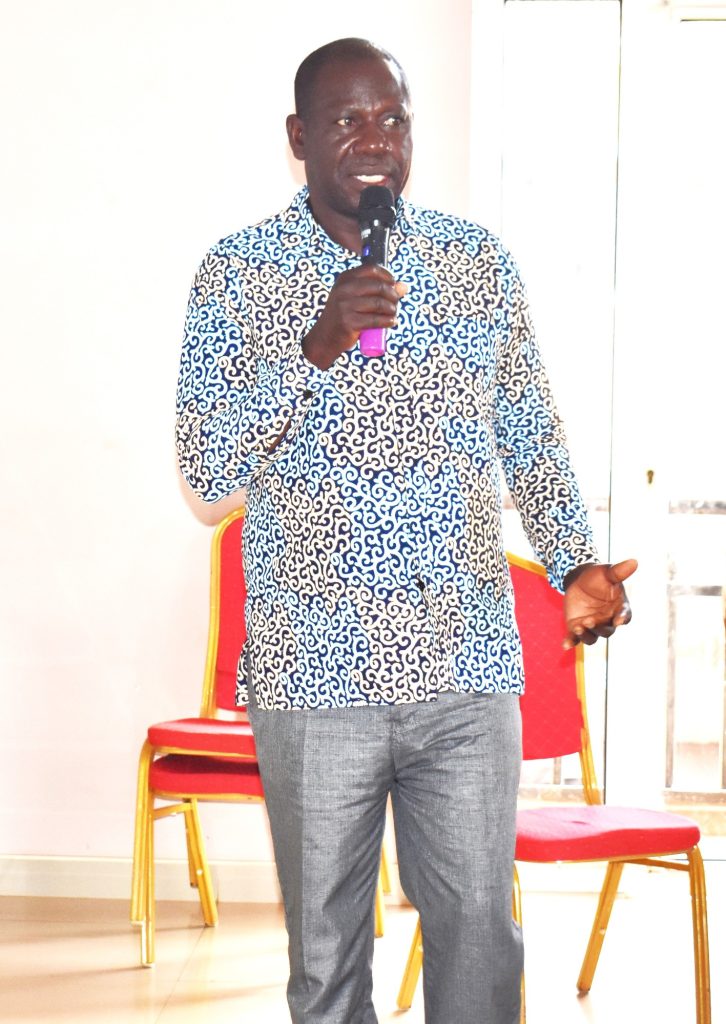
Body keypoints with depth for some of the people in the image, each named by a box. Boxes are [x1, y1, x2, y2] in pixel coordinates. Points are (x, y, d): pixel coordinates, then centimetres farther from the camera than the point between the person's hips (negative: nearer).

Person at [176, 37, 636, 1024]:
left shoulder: (478, 261, 7)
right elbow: (206, 468, -8)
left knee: (479, 936, 7)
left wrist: (575, 563, 1)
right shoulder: (238, 274, -1)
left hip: (469, 667, 2)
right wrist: (316, 348, -20)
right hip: (318, 675, -1)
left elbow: (533, 434, 15)